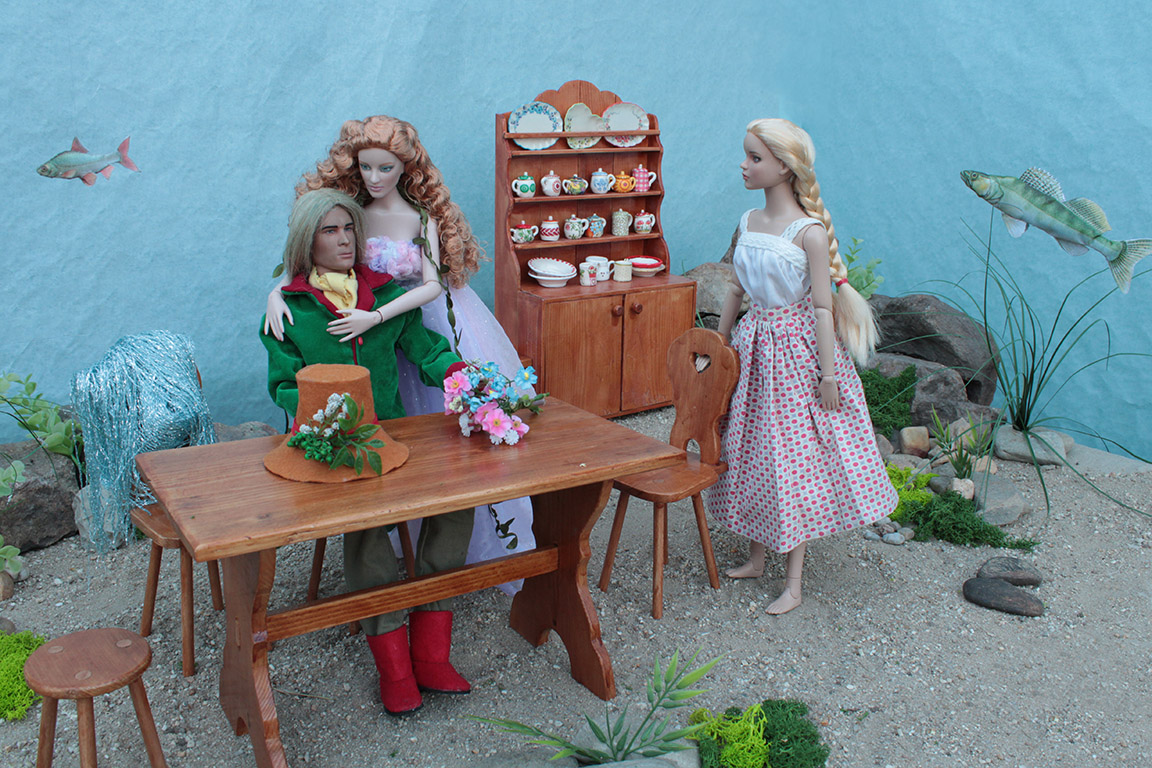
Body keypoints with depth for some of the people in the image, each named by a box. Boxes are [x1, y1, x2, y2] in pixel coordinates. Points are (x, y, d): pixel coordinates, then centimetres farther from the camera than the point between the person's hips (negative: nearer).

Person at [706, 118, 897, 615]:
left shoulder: (809, 231, -15)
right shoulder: (748, 223, 5)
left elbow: (822, 305, -15)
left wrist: (828, 374, -15)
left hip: (796, 351, -6)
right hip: (755, 347, 6)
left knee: (795, 458, 0)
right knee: (753, 451, 12)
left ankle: (793, 582, 11)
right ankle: (757, 556, 28)